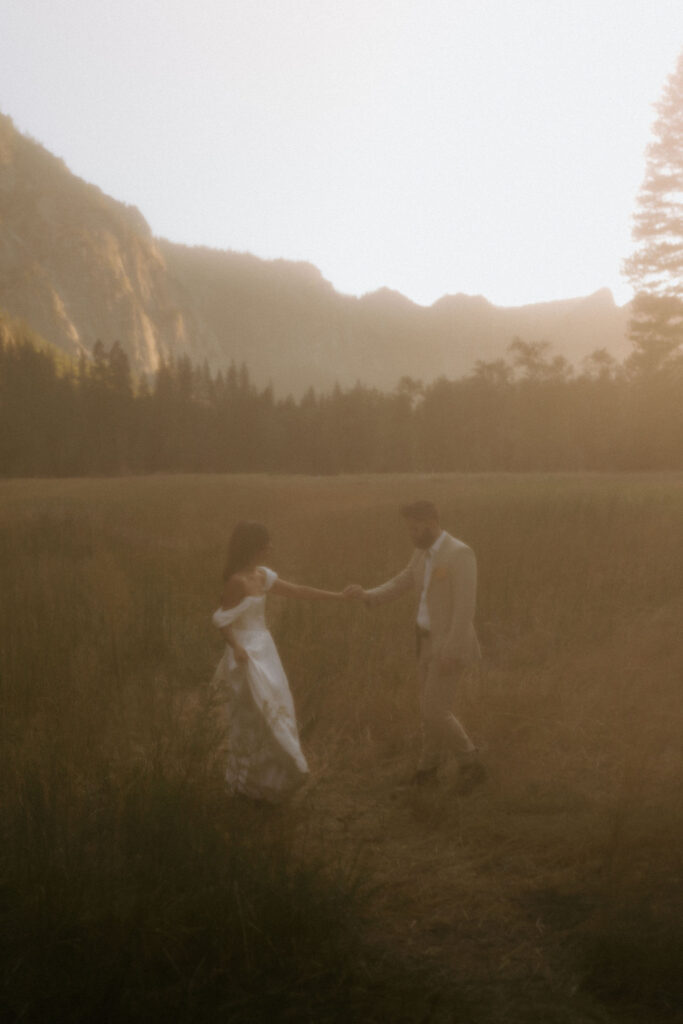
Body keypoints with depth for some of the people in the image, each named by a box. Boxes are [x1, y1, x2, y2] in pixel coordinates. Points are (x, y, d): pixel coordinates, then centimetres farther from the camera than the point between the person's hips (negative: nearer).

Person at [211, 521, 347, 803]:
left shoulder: (262, 575, 6)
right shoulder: (238, 581, -19)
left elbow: (298, 591, 11)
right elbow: (222, 620, -18)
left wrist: (340, 596, 13)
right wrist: (236, 647, -34)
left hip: (264, 651, 9)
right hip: (248, 654, -9)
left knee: (274, 709, 16)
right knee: (255, 718, -1)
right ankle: (251, 782, 14)